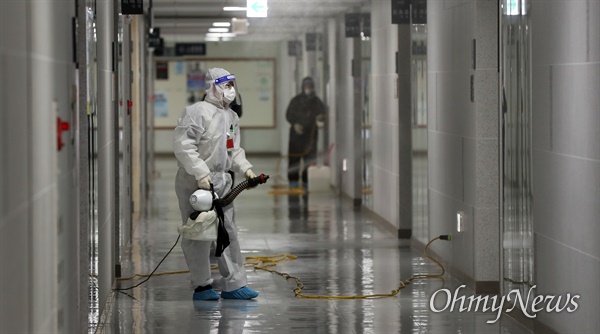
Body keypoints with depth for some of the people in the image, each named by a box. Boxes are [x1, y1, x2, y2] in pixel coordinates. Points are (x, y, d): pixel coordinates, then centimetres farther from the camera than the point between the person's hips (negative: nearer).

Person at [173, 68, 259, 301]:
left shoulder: (231, 116, 14)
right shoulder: (197, 112, -13)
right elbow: (182, 145, -21)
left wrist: (245, 168, 8)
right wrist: (200, 174, -24)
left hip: (221, 182, 8)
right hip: (194, 183, -8)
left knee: (228, 232, 8)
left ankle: (233, 284, 14)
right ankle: (201, 286, 8)